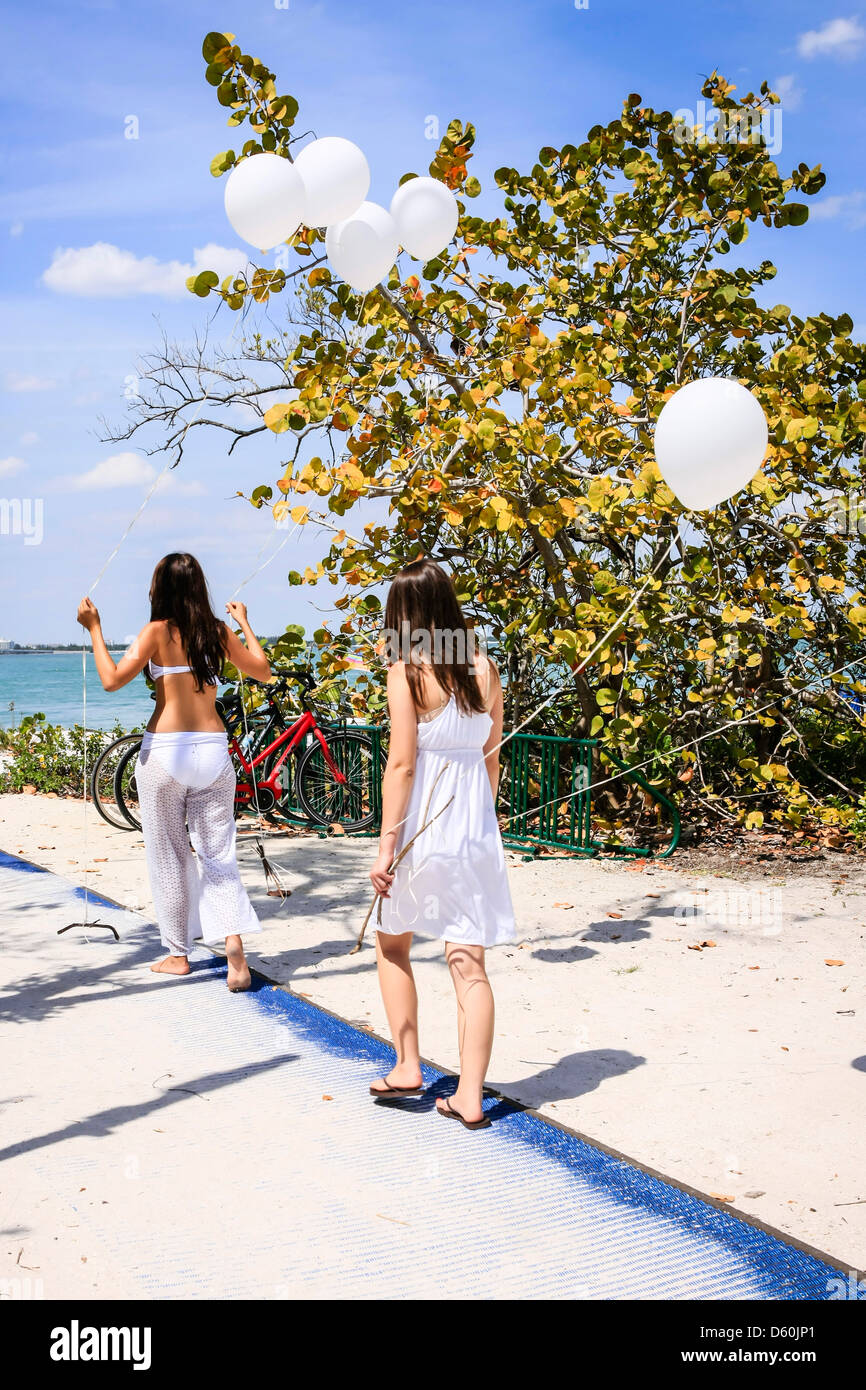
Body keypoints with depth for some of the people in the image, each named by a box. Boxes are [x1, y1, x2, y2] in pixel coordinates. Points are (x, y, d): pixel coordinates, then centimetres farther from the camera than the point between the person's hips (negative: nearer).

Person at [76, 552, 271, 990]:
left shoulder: (158, 631, -7)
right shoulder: (219, 631, 5)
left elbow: (112, 679, -14)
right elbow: (262, 671, 16)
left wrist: (94, 629, -4)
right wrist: (244, 624, 27)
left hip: (165, 752, -3)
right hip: (213, 749, 3)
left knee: (169, 856, 10)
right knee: (218, 854, 7)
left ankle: (178, 954, 20)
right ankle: (234, 941, -11)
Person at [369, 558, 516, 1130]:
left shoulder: (408, 671, -10)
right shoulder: (485, 668, 6)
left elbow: (402, 763, -14)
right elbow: (492, 756, 12)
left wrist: (386, 844, -10)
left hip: (422, 822, -4)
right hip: (475, 825, 4)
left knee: (393, 945, 19)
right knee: (470, 964, 4)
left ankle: (408, 1066, 22)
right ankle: (470, 1095, 7)